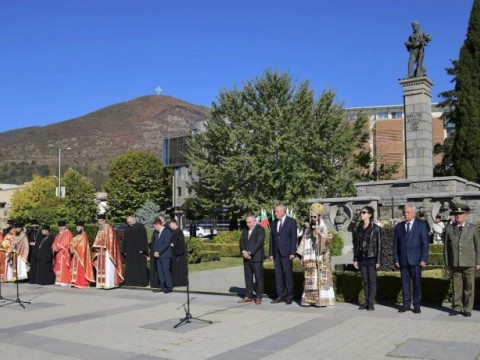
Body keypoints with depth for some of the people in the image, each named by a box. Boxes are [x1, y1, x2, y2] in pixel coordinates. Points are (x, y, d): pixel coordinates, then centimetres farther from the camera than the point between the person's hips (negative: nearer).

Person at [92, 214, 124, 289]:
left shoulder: (109, 228, -7)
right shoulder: (100, 229, 17)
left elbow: (111, 239, -12)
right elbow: (98, 240, 18)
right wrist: (95, 246, 1)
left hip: (107, 251, -8)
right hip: (100, 252, 8)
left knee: (107, 267, -10)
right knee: (101, 268, 5)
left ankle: (109, 284, -11)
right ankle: (102, 284, 7)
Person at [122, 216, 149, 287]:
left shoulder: (141, 227, -3)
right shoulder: (127, 229, 14)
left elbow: (144, 238, -9)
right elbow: (125, 240, 16)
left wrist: (142, 249, -16)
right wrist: (124, 250, 9)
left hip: (139, 251, -5)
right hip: (130, 251, 5)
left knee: (140, 266, -4)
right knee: (130, 267, 4)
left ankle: (142, 282, -1)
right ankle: (131, 281, 8)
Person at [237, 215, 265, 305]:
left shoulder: (260, 230, -6)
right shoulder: (245, 230, 15)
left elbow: (259, 242, -16)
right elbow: (242, 241, 8)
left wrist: (250, 253, -19)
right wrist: (243, 252, -10)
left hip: (256, 258, -6)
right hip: (246, 258, 6)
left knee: (258, 278, -1)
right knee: (248, 277, 8)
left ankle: (258, 297, 5)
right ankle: (248, 296, 14)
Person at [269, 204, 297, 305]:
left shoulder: (291, 222, -2)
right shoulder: (274, 223, 12)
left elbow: (294, 238, -6)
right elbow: (271, 238, 12)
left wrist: (292, 253, -12)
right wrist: (271, 253, 8)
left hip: (286, 253, -5)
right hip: (276, 253, 5)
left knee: (288, 274, -2)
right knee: (278, 274, 6)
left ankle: (289, 296, 7)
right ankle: (280, 296, 12)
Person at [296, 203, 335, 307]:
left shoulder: (324, 230, 0)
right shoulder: (308, 232, 11)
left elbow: (328, 241, -12)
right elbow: (304, 245, 12)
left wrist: (320, 234, -25)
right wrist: (302, 257, 6)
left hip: (321, 260, -4)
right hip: (310, 260, 4)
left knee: (321, 278, -5)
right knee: (310, 279, 3)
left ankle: (322, 299, 0)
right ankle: (309, 299, 8)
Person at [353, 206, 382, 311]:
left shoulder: (376, 228, -5)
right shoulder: (359, 228, 9)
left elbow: (379, 245, -6)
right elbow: (356, 244, 12)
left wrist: (378, 261, -10)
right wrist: (355, 259, 9)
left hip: (372, 258, -4)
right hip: (362, 259, 4)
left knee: (372, 281, 1)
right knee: (365, 281, 9)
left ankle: (371, 303, 7)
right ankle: (366, 301, 16)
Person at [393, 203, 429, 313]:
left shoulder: (421, 225, 2)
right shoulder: (399, 226, 10)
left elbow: (425, 243, -2)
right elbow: (395, 245, 10)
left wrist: (423, 259, -9)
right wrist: (396, 259, 3)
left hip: (416, 260, -2)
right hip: (403, 260, 3)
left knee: (417, 282, 2)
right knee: (405, 283, 6)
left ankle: (416, 305, 12)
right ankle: (406, 304, 14)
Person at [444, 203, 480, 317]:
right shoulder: (450, 230, 6)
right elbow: (447, 247, 7)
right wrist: (447, 263, 4)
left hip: (469, 263, -1)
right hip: (455, 264, 1)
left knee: (469, 287, 2)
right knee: (457, 286, 4)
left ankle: (467, 309, 12)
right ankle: (457, 307, 13)